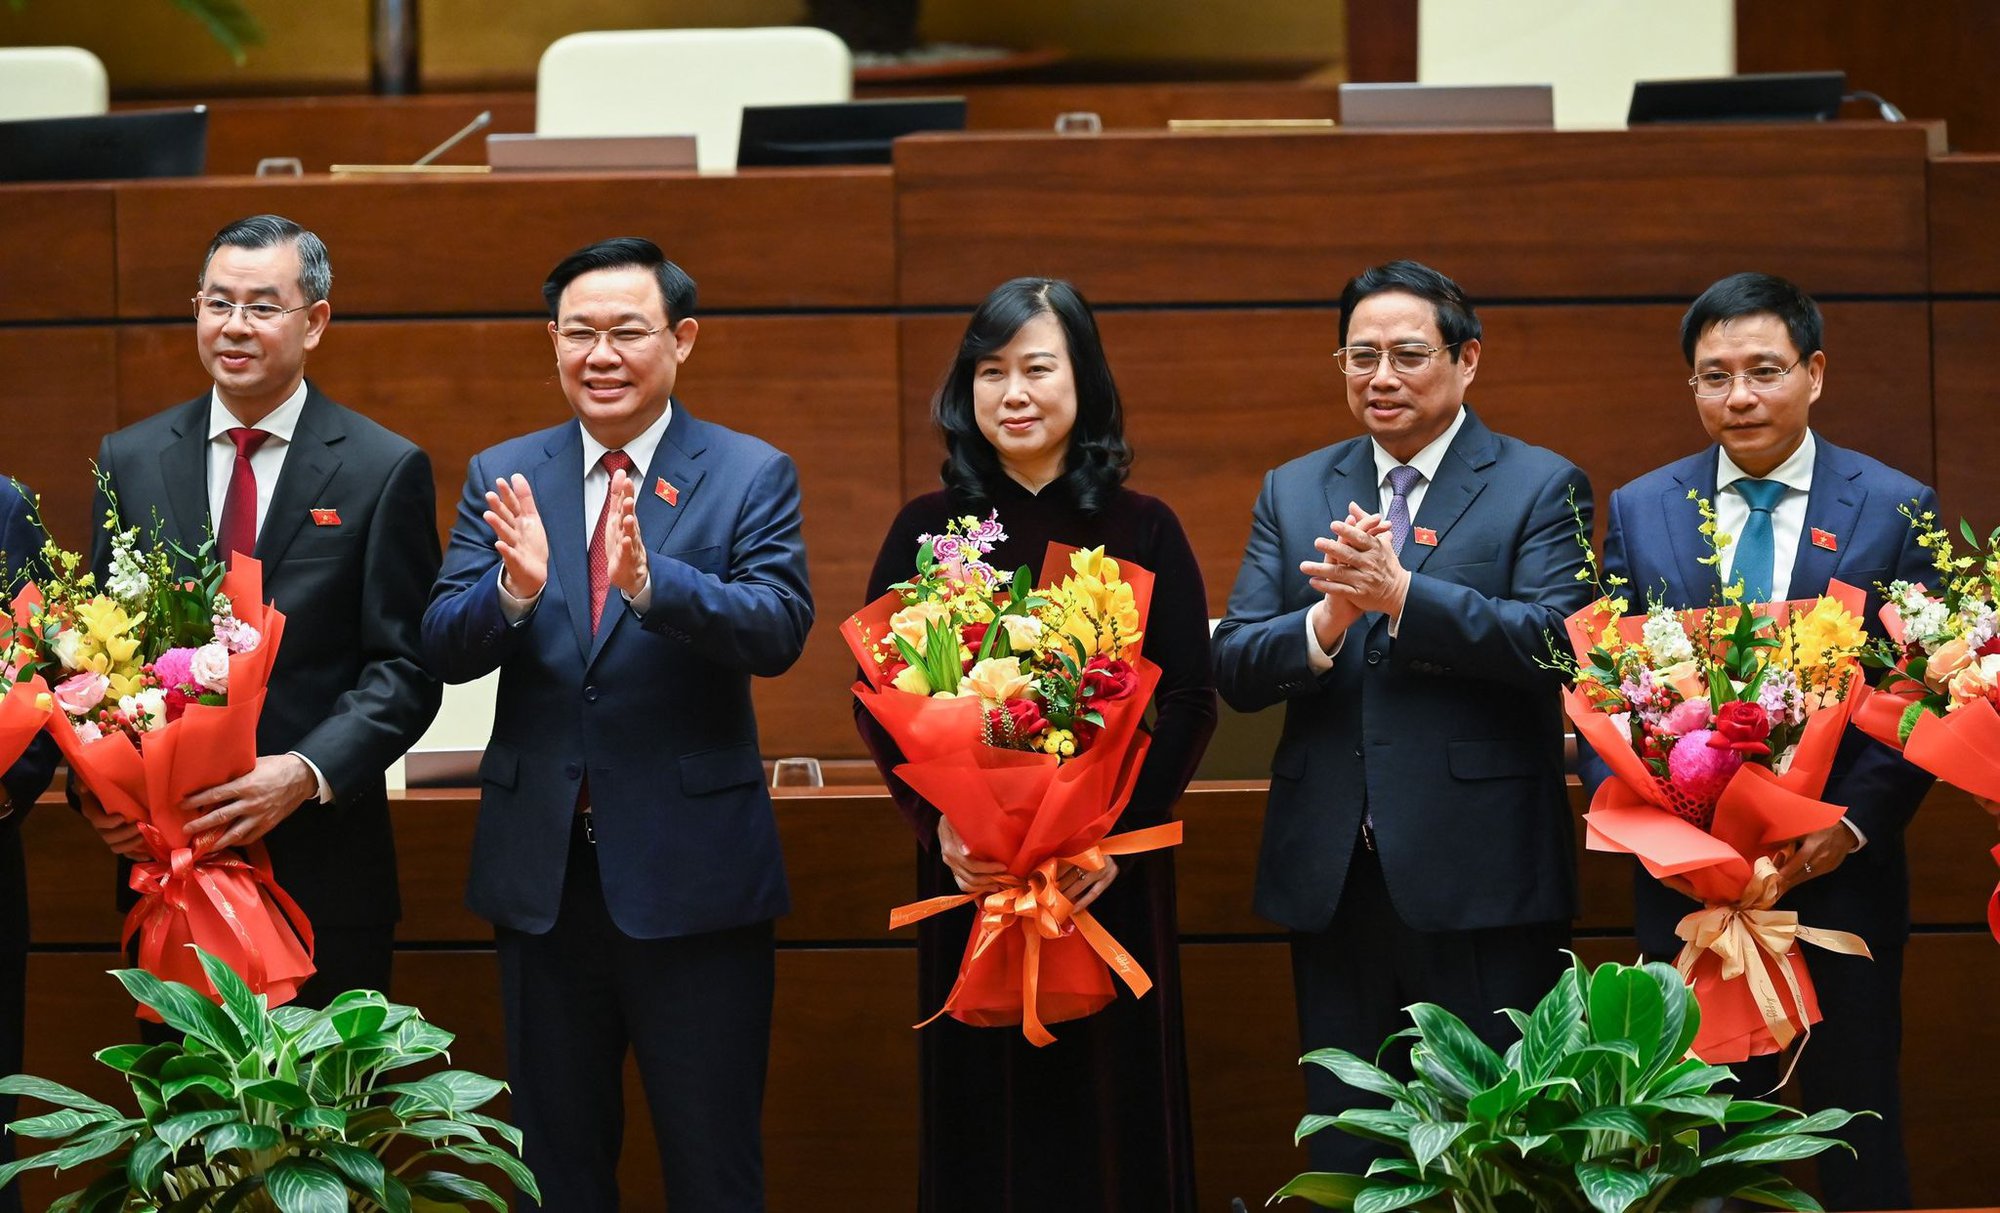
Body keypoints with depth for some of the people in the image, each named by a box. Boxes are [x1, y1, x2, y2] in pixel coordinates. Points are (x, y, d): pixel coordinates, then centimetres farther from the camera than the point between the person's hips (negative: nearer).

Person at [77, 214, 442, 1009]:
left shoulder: (386, 471, 0)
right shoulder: (130, 461, 10)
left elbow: (405, 668, -4)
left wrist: (307, 773, -19)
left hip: (321, 866, -2)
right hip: (164, 856, 3)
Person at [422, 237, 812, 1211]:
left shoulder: (751, 477, -2)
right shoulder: (501, 477, 6)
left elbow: (779, 630, -17)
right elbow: (445, 649, -4)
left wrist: (649, 581, -33)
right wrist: (516, 588, -26)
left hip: (692, 876, -3)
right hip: (542, 871, 3)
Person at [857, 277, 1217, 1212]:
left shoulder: (1144, 532, 4)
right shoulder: (926, 532, 6)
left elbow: (1190, 701, 0)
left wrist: (1120, 833, -14)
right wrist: (939, 824, -14)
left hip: (1112, 880, -1)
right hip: (967, 873, 1)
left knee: (1110, 1115, 1)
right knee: (984, 1128, 2)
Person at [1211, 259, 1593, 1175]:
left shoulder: (1541, 488, 1)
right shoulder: (1293, 494, 12)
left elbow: (1554, 644, -15)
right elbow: (1234, 669, 3)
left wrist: (1400, 594, -24)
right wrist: (1328, 618, -18)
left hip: (1481, 882, -4)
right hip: (1333, 882, 4)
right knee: (1345, 1150, 10)